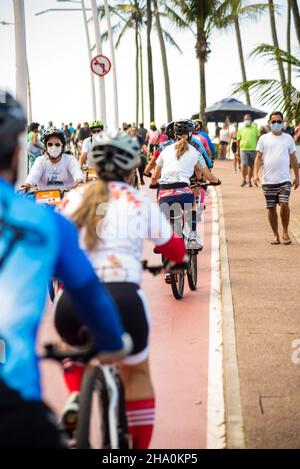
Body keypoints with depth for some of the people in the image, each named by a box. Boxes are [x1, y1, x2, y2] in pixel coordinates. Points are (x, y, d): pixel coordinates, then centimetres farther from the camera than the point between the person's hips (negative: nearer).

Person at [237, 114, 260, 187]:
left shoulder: (255, 129, 10)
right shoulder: (241, 130, 10)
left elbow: (258, 139, 11)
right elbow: (238, 141, 12)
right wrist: (238, 151, 9)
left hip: (253, 150, 1)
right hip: (243, 150, -1)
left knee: (251, 166, 5)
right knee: (244, 165, -14)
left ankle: (249, 180, 18)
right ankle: (244, 180, 0)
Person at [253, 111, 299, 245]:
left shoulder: (288, 138, 7)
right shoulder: (264, 138, 5)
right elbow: (258, 157, 3)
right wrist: (256, 174, -10)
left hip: (284, 179, -1)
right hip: (268, 180, 1)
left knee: (284, 204, -15)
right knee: (271, 208, 6)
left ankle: (285, 232, 3)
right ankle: (275, 234, 18)